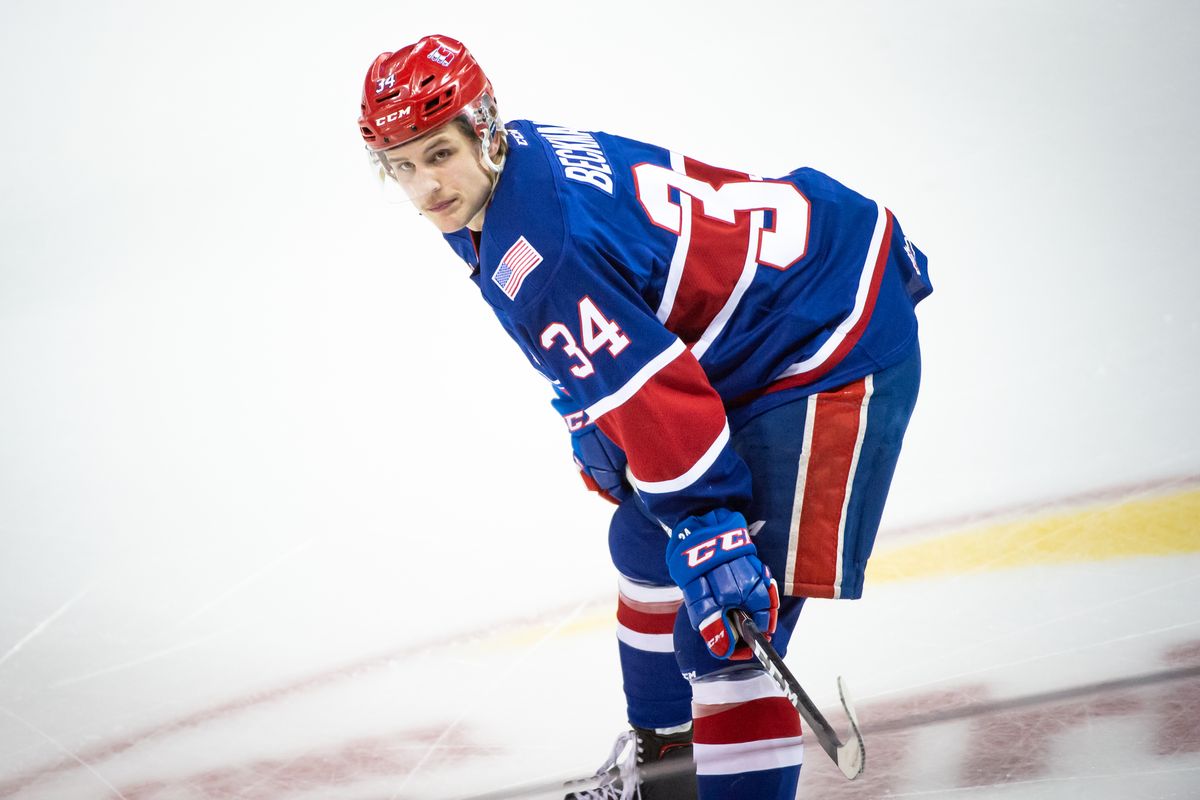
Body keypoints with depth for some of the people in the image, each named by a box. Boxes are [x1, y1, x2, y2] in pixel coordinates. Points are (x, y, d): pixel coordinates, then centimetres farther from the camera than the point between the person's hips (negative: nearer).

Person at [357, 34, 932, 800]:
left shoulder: (537, 245, -27)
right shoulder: (531, 158, 3)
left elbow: (652, 389, -32)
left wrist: (709, 531, -33)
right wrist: (599, 443, 23)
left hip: (832, 355, -11)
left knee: (721, 635, -19)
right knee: (649, 545, 26)